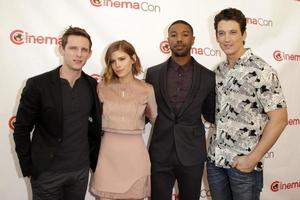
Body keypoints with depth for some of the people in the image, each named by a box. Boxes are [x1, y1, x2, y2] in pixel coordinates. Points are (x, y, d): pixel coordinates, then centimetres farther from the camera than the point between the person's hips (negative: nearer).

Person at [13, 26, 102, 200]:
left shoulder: (93, 86, -1)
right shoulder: (37, 85, -12)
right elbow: (22, 129, -6)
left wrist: (94, 160, 8)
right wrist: (29, 168, -5)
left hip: (81, 170, 3)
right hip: (47, 172, -3)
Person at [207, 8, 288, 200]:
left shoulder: (261, 70, -12)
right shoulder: (220, 70, 6)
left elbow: (279, 119, -13)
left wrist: (253, 158, -14)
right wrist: (215, 151, 6)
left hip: (243, 163, -5)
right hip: (215, 158, 5)